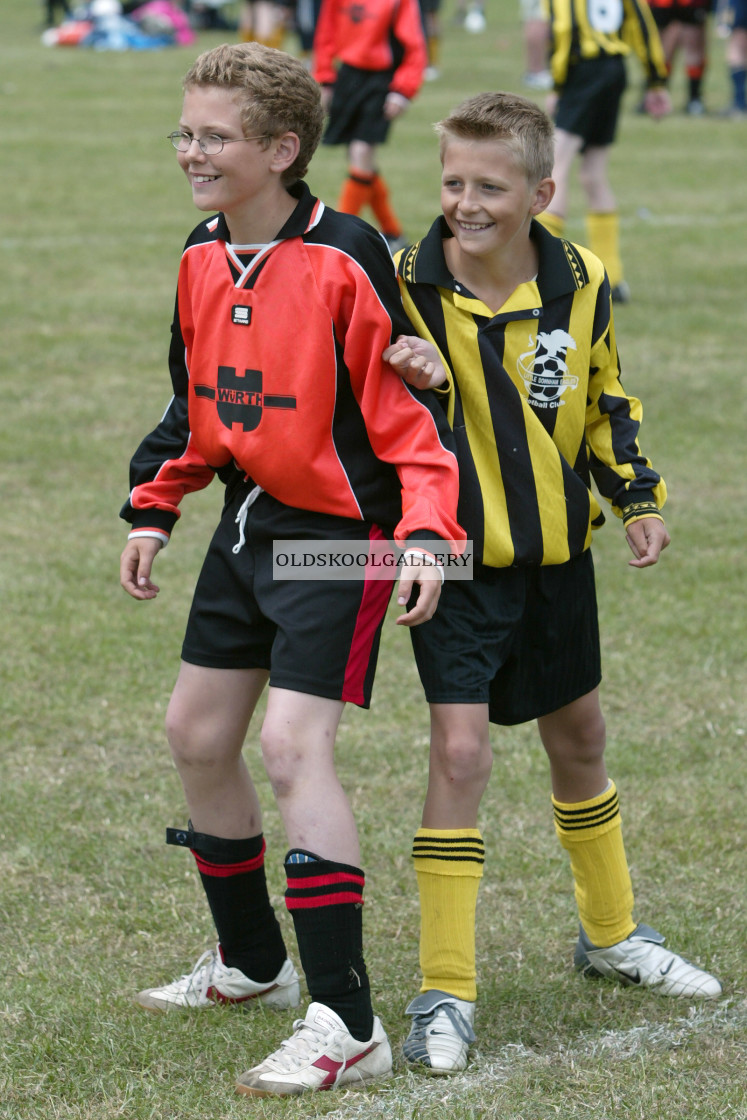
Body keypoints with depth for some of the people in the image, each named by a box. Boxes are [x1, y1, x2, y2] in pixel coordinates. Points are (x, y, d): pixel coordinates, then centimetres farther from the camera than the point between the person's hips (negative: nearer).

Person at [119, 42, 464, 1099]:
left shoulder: (344, 259, -18)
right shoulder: (203, 259, 5)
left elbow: (411, 399, -16)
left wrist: (426, 528, -25)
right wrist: (154, 507, 13)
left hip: (339, 534, -8)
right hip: (249, 525, 9)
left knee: (293, 746, -17)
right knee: (196, 735, 14)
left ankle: (345, 1024, -16)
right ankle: (253, 963, 34)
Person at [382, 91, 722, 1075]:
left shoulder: (581, 284, -4)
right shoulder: (406, 286, -15)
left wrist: (638, 496, 6)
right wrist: (414, 381, -32)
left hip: (556, 551, 4)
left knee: (579, 736, 20)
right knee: (460, 751, -14)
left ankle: (611, 933, 42)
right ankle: (445, 994, -6)